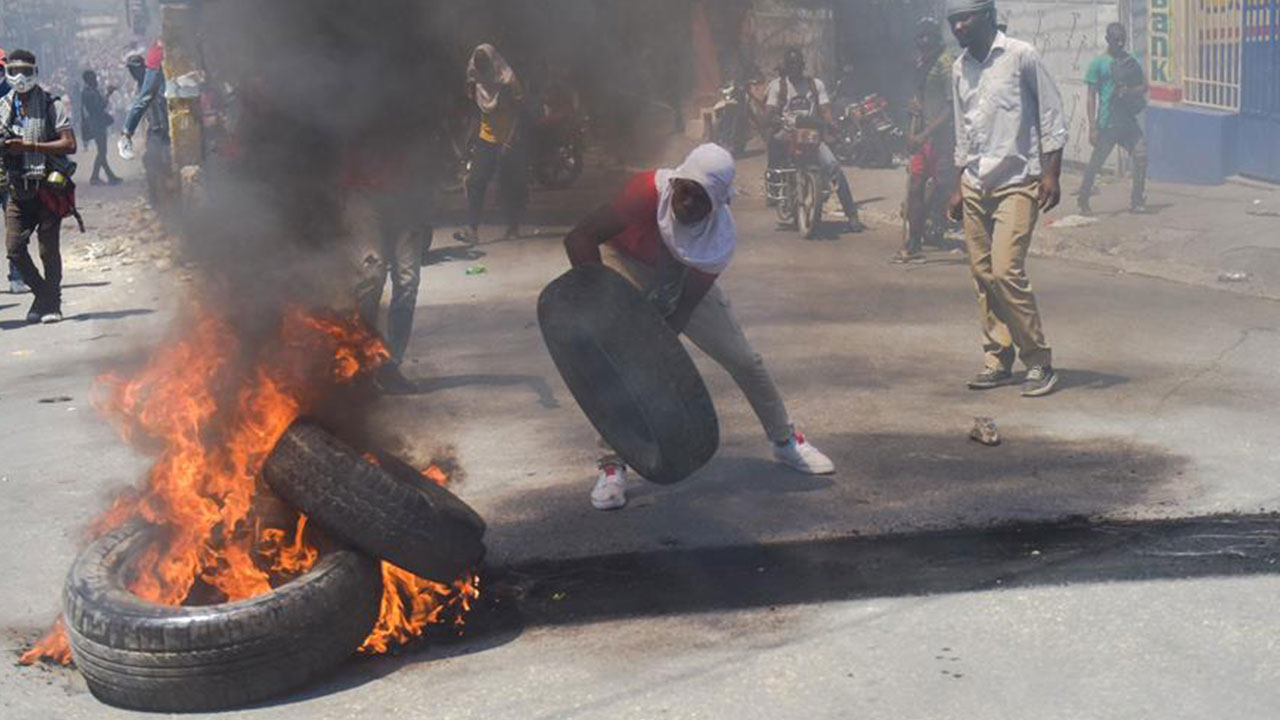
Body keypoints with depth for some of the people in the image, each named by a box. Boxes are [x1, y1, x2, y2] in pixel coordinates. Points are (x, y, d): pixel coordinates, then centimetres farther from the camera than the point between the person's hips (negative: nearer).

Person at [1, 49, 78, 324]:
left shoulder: (52, 105, -3)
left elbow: (70, 145, -11)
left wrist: (30, 146, -18)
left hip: (48, 186, -4)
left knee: (49, 250, -2)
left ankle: (52, 304, 12)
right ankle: (43, 294, 16)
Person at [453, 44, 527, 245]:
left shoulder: (508, 80, -10)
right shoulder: (480, 81, 10)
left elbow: (518, 113, -11)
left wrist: (510, 142, -15)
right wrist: (474, 139, 10)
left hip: (506, 140, -6)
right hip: (485, 139, 6)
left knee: (508, 185, 2)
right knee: (475, 183, -5)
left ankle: (513, 227, 17)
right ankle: (472, 230, -8)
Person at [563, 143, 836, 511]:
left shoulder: (721, 239, -29)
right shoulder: (650, 191, -39)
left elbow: (683, 306, -26)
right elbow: (578, 238, -43)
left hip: (684, 281, 3)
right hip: (626, 266, -3)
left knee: (745, 360, 5)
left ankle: (786, 441, 28)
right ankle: (612, 465, -14)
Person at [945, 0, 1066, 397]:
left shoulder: (1021, 55, -6)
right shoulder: (960, 69, 12)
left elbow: (1052, 117, -5)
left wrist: (1051, 174, -11)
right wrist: (959, 187, 17)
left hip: (1017, 184, -6)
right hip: (975, 186, 6)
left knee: (1006, 272, -14)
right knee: (983, 274, 5)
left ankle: (1039, 363, -3)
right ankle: (999, 360, 15)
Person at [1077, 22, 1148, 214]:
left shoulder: (1131, 62, 12)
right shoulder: (1098, 63, -2)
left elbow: (1144, 86, 13)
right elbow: (1092, 96, -5)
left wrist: (1129, 91, -11)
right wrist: (1093, 127, -11)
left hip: (1128, 120, 5)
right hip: (1107, 123, -5)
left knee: (1141, 154, -8)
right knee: (1096, 162, 0)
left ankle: (1137, 200, 1)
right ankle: (1083, 200, 15)